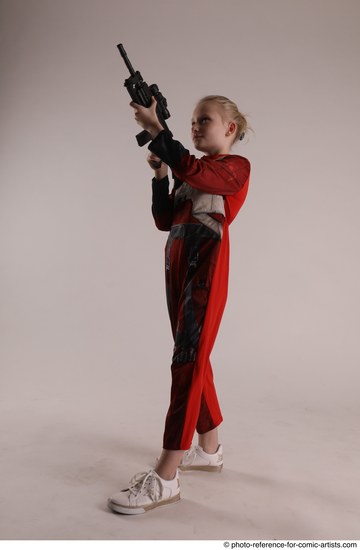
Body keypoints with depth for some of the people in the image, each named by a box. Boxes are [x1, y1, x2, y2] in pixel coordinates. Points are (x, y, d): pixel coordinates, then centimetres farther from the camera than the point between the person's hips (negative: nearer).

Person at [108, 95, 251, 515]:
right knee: (195, 359, 13)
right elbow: (164, 221, 13)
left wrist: (155, 129, -17)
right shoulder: (191, 172, 19)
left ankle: (165, 479, -8)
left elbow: (193, 172, -22)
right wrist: (160, 175, 4)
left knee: (188, 362, -11)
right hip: (178, 267, 8)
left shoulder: (236, 167, -2)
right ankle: (209, 449, 29)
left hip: (206, 271, -8)